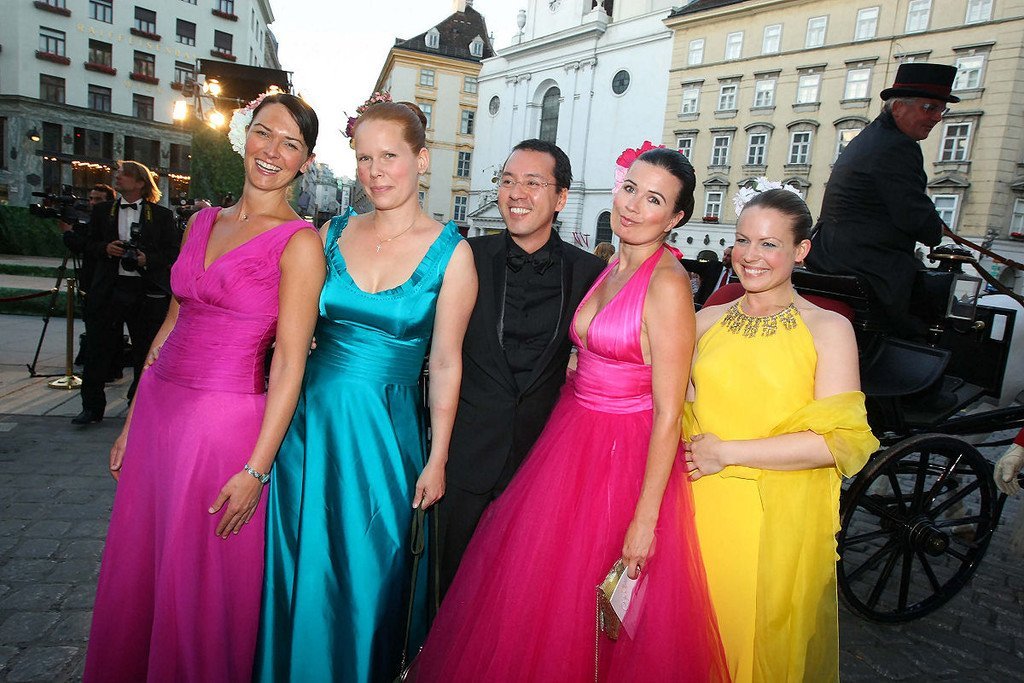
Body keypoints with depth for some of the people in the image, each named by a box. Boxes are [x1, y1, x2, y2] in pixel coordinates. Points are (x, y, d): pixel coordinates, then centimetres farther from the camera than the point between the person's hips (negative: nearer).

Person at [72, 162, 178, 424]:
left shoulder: (162, 215, 4)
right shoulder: (102, 211, 14)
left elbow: (173, 252, 2)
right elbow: (89, 245, 15)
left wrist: (147, 259, -14)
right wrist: (106, 248, -6)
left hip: (147, 292, -2)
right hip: (109, 289, 2)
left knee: (146, 352, 5)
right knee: (99, 348, 4)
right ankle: (92, 407, 16)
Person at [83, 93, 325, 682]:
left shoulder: (299, 241, -11)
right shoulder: (203, 222, 10)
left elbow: (290, 361, -14)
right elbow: (174, 323, 14)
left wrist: (257, 468, -16)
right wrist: (133, 421, 14)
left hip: (226, 423, -6)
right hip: (158, 410, 7)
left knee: (201, 584, 9)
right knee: (136, 572, 20)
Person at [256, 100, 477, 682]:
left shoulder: (451, 252, -6)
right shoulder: (332, 233, 3)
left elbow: (445, 362, -5)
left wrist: (437, 459, -4)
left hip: (385, 430, -2)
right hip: (312, 417, 3)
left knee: (368, 574, 12)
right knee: (301, 564, 16)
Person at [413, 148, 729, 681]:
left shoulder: (667, 283, -17)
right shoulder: (610, 270, 7)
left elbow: (668, 413, -19)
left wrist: (646, 518, -18)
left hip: (626, 456, -7)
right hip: (572, 439, 8)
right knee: (538, 591, 20)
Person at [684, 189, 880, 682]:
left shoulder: (828, 328, -4)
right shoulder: (707, 321, 7)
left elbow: (841, 439, -13)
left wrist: (727, 452, -15)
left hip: (781, 518, -3)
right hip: (704, 509, 3)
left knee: (768, 643, 12)